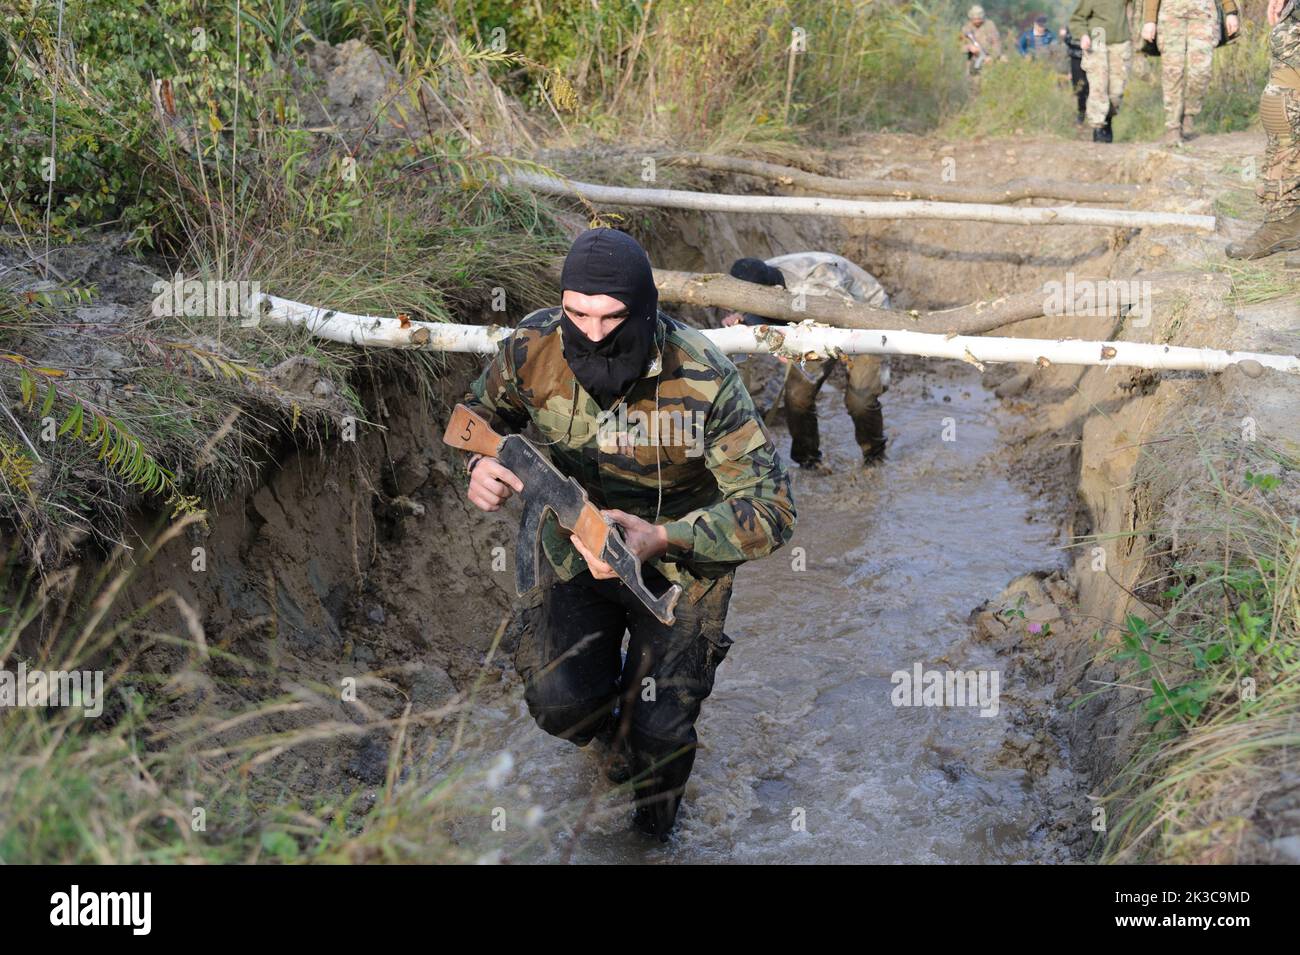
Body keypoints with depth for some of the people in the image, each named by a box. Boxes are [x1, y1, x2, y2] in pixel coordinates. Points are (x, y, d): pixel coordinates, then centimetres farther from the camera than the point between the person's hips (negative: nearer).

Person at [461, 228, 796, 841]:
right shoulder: (533, 348, -20)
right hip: (579, 545, 3)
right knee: (558, 700, -14)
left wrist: (661, 539, -44)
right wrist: (478, 466, -22)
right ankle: (613, 729, 26)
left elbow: (770, 508, -30)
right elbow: (479, 414, 3)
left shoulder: (704, 379, -32)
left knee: (659, 729, -6)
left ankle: (652, 835, 31)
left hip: (680, 559, -2)